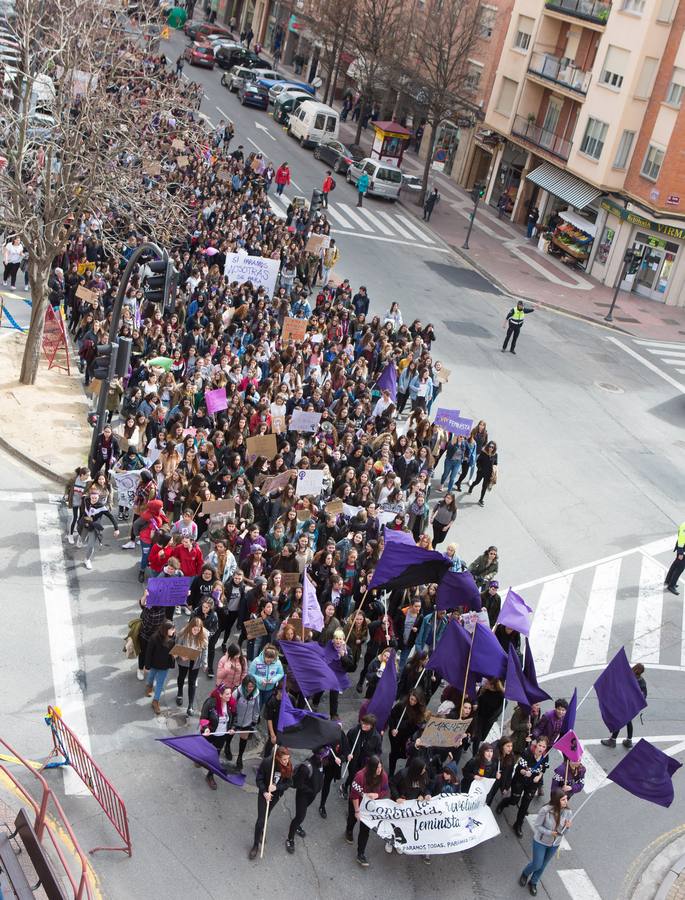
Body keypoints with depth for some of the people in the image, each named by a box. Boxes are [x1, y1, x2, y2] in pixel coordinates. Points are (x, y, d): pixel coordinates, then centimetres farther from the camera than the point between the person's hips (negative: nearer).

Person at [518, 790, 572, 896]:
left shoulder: (568, 813, -19)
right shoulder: (546, 810, -30)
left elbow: (563, 832, -8)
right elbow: (537, 825, -18)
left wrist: (567, 827, -31)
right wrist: (550, 832, -30)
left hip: (554, 844, 3)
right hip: (541, 841, -3)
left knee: (543, 865, 21)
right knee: (537, 864, 10)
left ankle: (533, 883, 48)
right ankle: (525, 874, 45)